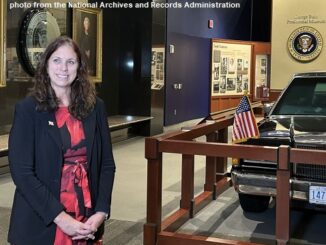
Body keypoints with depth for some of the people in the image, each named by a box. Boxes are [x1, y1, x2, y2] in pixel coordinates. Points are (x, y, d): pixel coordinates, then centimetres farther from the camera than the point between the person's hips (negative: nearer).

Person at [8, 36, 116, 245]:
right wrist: (60, 217, -17)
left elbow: (107, 164, 4)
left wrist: (101, 212, -8)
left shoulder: (95, 106, 4)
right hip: (41, 223, -3)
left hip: (87, 221, 3)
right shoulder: (28, 109, -5)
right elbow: (21, 172, -11)